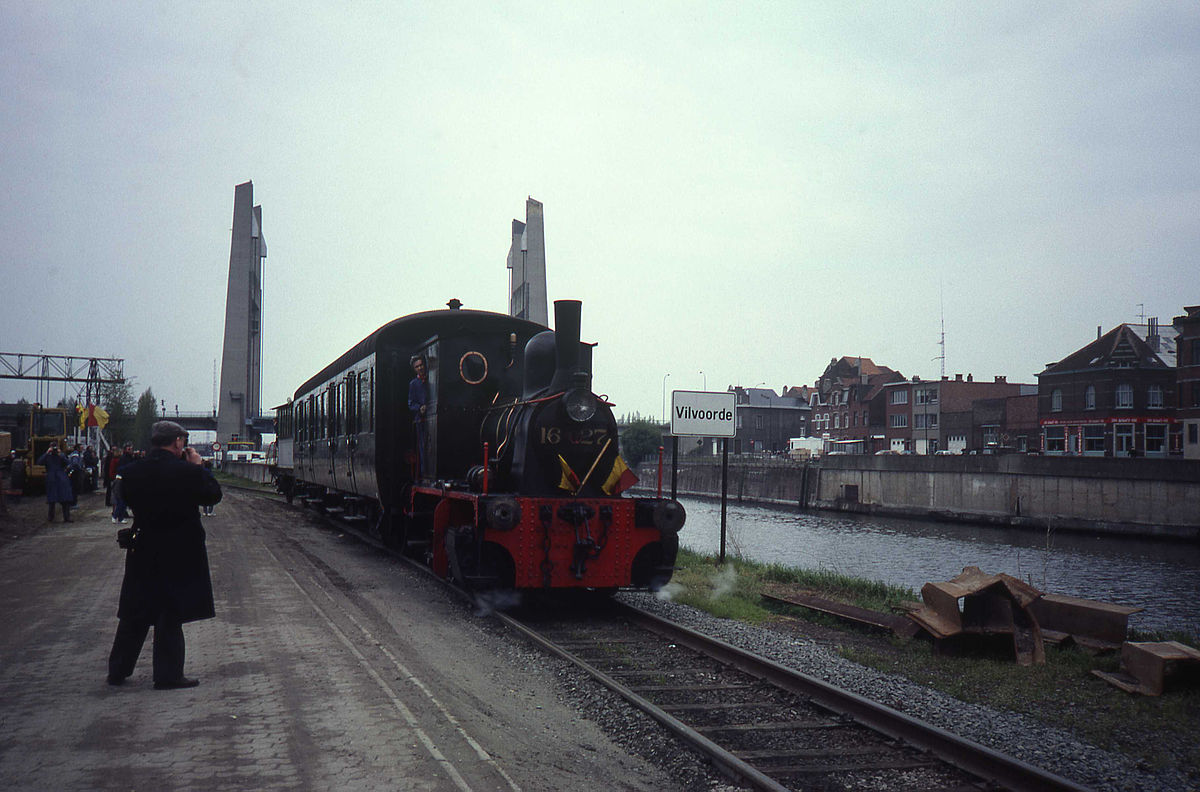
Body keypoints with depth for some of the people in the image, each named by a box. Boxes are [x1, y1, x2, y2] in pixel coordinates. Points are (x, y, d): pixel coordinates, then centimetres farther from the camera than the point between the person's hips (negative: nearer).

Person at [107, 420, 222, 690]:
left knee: (134, 614, 16)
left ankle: (118, 670, 24)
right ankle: (168, 675, 9)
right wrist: (198, 466, 4)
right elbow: (214, 494, -5)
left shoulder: (131, 472, -3)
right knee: (170, 616, 4)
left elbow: (129, 501, 11)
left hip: (142, 553, 5)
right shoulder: (187, 472, -17)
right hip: (179, 554, -5)